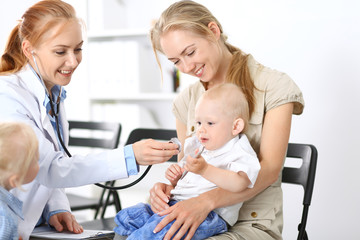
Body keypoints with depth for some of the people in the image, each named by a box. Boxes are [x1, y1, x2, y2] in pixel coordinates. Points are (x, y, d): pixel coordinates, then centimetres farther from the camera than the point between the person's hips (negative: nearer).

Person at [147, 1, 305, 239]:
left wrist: (206, 201, -28)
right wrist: (168, 187, -7)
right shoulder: (187, 99, 13)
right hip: (197, 219, 5)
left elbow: (269, 169, -13)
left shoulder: (274, 86, -4)